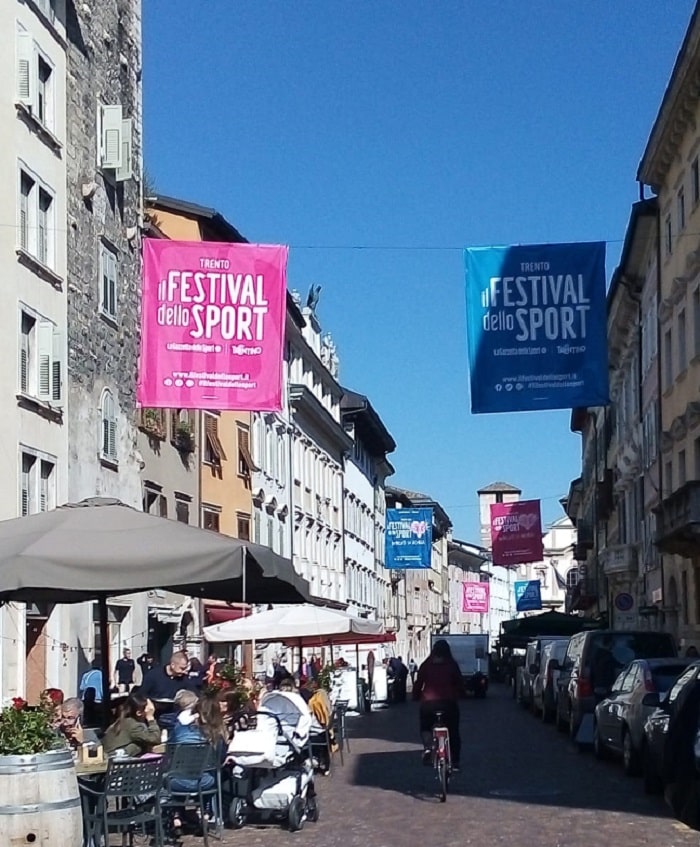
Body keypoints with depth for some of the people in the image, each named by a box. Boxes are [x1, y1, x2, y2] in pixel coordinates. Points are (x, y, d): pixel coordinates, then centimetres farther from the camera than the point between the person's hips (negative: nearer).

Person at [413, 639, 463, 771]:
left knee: (425, 727, 20)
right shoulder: (452, 665, 2)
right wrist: (457, 696, 21)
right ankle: (455, 762, 11)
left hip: (428, 702, 0)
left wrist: (416, 697, 16)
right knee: (453, 732, 14)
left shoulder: (426, 665, 3)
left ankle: (427, 747, -9)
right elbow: (459, 684, 5)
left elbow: (418, 684, 3)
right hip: (448, 702, 0)